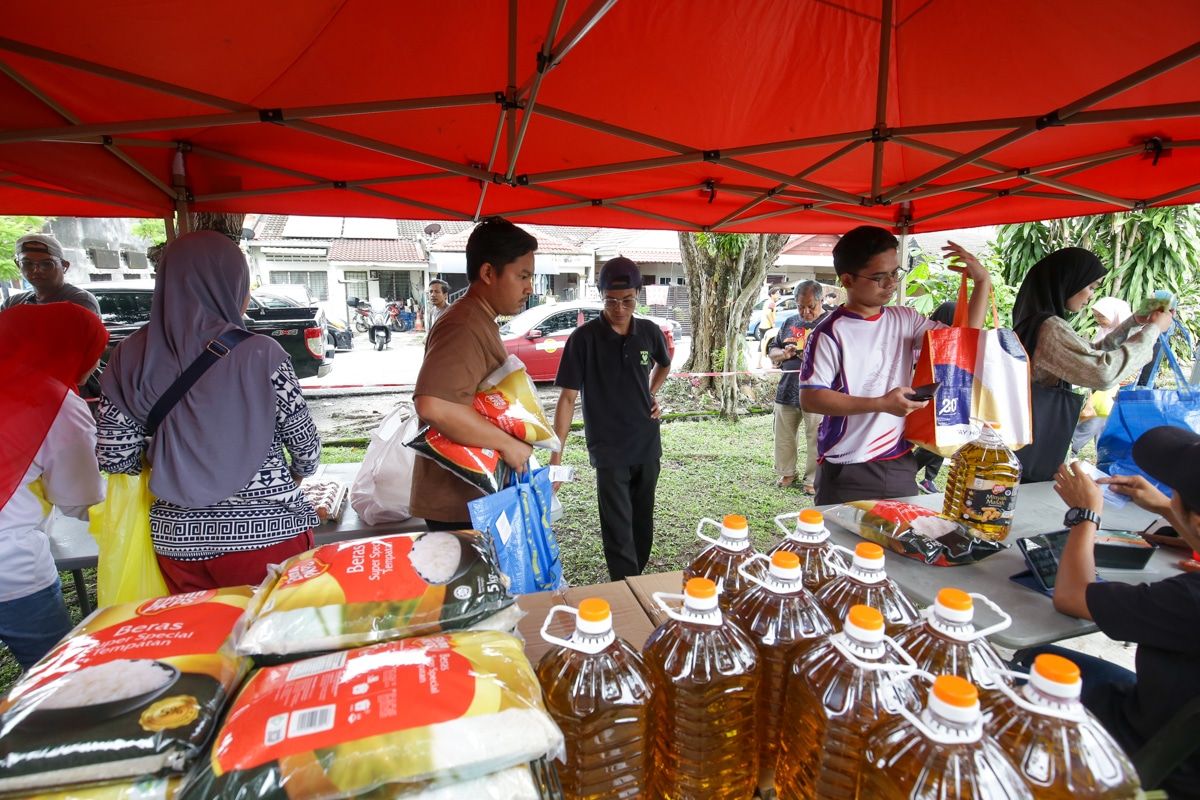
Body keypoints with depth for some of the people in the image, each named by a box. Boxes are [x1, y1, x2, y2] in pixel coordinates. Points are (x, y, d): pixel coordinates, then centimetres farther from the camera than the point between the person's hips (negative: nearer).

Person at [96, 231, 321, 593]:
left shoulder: (131, 356, -4)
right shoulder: (260, 354, -15)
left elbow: (115, 458, -1)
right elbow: (306, 446, -8)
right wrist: (296, 475, 14)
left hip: (179, 538, 4)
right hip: (265, 532, -4)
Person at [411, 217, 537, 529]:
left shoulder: (479, 323, 13)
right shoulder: (463, 327, -21)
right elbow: (432, 405, -37)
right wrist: (507, 444, -26)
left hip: (477, 496, 10)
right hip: (458, 504, -10)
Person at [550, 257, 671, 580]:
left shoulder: (650, 331, -1)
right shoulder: (584, 338, -13)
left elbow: (664, 364, 22)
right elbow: (568, 397, -14)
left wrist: (651, 394, 5)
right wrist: (557, 452, -20)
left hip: (648, 445, 5)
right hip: (608, 450, -4)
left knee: (643, 526, 18)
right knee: (618, 533, -3)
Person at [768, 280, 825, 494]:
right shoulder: (790, 323, 13)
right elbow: (771, 351, 18)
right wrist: (783, 353, -3)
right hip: (787, 390, 5)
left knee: (816, 438, -1)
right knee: (784, 436, 12)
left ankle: (813, 480, 11)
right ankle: (785, 473, 27)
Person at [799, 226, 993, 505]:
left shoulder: (904, 320, 6)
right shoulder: (831, 333, -13)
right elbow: (810, 399, -17)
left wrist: (983, 282, 6)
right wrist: (881, 404, -21)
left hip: (900, 466, 6)